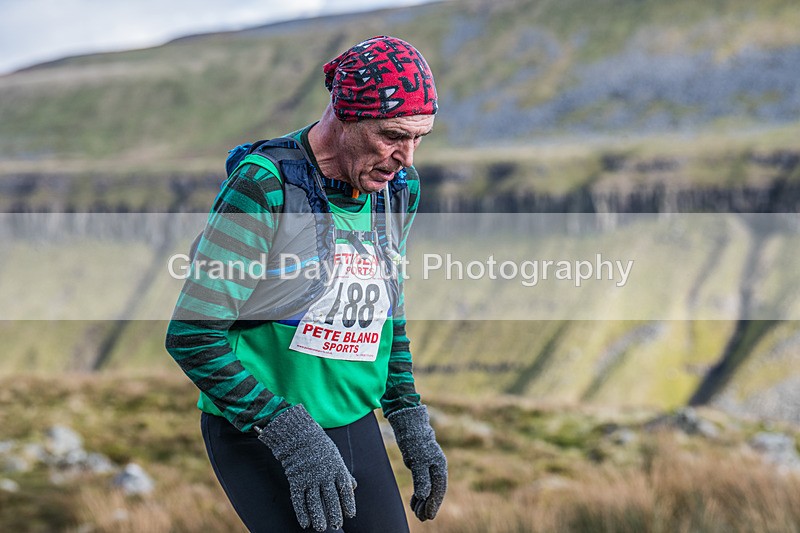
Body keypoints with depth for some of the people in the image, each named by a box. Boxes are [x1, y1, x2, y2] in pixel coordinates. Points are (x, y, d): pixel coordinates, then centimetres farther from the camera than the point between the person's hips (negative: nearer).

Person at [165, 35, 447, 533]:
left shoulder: (396, 190, 4)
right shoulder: (265, 187, -18)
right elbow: (192, 336, -18)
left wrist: (412, 424, 12)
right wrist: (292, 436, -22)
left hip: (356, 426, 7)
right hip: (257, 433, -6)